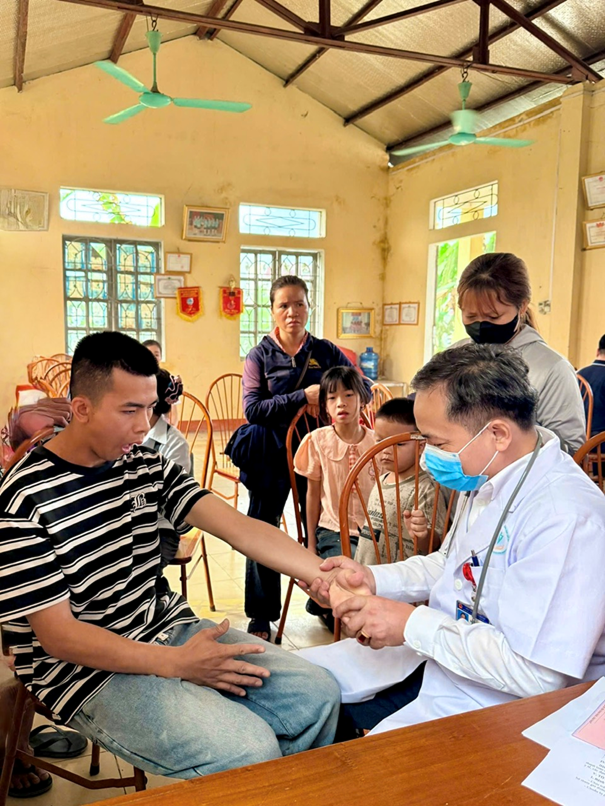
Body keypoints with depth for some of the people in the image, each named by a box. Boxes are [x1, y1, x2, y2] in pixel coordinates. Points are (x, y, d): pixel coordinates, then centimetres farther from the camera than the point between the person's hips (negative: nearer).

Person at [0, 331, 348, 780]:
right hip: (88, 668, -6)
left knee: (319, 695, -2)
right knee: (250, 752, -24)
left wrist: (327, 574, -22)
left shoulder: (147, 466, 1)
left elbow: (238, 526, -9)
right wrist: (177, 664, -23)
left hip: (168, 629, 7)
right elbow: (58, 635, -16)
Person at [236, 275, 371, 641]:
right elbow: (253, 409, -14)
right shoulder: (260, 356, -2)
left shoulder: (326, 351, 3)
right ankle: (261, 618, 17)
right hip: (272, 456, -1)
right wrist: (303, 397, -20)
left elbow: (365, 388, 5)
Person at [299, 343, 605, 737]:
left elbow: (539, 673, -29)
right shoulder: (485, 476, 3)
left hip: (497, 697, -8)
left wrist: (412, 623, -23)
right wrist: (372, 579, 2)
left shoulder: (565, 516, -28)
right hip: (437, 651, 9)